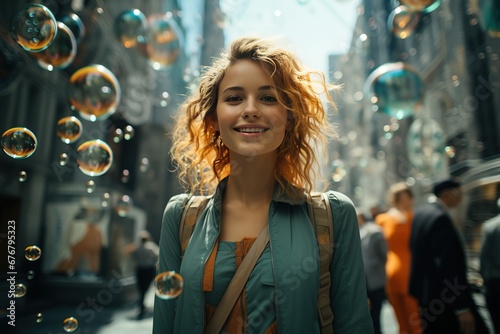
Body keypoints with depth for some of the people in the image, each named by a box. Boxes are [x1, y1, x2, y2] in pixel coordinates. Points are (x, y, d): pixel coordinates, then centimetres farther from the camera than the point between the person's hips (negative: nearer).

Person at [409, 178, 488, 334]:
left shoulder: (421, 212, 7)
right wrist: (462, 308, -22)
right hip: (443, 298, -10)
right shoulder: (440, 218, -22)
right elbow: (448, 265, -25)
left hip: (426, 292, 10)